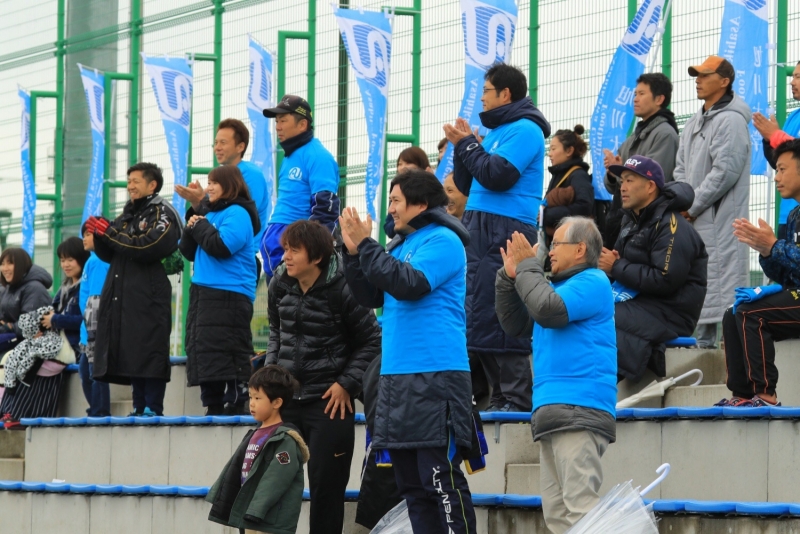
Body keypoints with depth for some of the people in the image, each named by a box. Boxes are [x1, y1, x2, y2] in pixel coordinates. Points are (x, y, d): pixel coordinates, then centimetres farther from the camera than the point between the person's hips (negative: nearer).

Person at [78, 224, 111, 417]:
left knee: (95, 371, -7)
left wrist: (92, 332, -21)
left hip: (96, 328, -10)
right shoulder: (95, 260, 17)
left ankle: (99, 413, -4)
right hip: (89, 329, 10)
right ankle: (96, 411, 17)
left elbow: (95, 300, -18)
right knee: (86, 371, 13)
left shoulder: (97, 261, -12)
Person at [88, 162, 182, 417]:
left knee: (148, 353, -11)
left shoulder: (162, 213, -1)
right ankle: (139, 409, 8)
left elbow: (148, 248, -16)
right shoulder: (129, 214, 23)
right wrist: (99, 235, 1)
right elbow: (107, 255, 21)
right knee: (130, 356, 5)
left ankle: (153, 410, -12)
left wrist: (110, 233, -10)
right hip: (121, 298, 8)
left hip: (149, 297, -8)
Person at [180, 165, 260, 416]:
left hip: (229, 296, -9)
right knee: (204, 356, 8)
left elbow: (222, 246, -20)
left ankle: (235, 406, -12)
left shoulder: (237, 214, -5)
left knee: (225, 354, -12)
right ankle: (213, 408, 13)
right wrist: (191, 230, 2)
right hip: (203, 295, 9)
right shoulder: (210, 212, 19)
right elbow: (189, 252, 20)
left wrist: (200, 226, -6)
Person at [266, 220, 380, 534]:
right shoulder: (279, 285, 2)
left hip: (329, 401, -5)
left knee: (326, 486, 0)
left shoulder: (341, 289, -13)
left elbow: (372, 341, -6)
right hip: (286, 397, 5)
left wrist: (346, 383, -11)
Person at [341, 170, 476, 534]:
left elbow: (410, 284, -20)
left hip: (435, 378, -9)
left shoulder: (443, 241, -6)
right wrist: (353, 252, 6)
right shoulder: (400, 245, 19)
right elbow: (370, 297, 18)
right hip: (396, 378, 9)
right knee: (412, 483, 10)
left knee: (441, 480, -12)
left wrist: (366, 244, -14)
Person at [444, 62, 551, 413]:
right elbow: (466, 185, 21)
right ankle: (501, 396, 12)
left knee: (497, 317, -14)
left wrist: (467, 144, -6)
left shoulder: (524, 130, -5)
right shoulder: (496, 131, 23)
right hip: (481, 231, 10)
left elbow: (498, 176, -18)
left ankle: (516, 398, -14)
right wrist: (462, 146, 7)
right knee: (478, 316, 8)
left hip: (505, 230, -10)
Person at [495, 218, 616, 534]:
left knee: (579, 504, -18)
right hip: (552, 411, 10)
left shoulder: (593, 282, -3)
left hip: (579, 410, -10)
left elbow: (548, 310, -18)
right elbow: (514, 324, 26)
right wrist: (510, 276, 14)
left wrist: (528, 266, -4)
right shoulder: (561, 285, 25)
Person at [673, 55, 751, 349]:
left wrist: (693, 206, -13)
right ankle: (703, 341, 18)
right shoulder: (694, 123, 19)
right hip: (693, 218, 9)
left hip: (720, 218, -9)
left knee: (723, 281, -12)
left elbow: (725, 171, -17)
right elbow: (681, 167, 20)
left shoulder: (731, 120, -10)